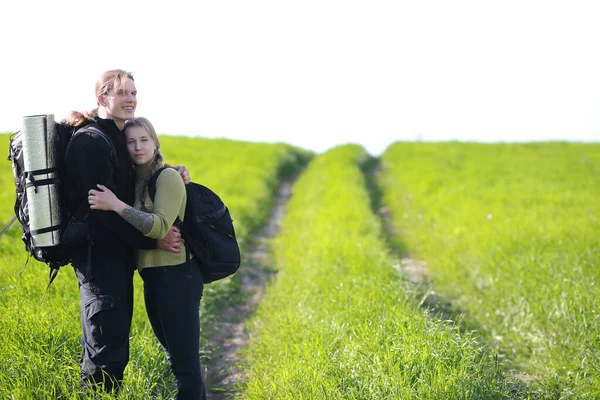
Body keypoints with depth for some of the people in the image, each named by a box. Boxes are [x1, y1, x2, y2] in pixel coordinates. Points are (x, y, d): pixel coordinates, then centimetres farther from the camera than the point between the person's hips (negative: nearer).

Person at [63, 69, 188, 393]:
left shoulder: (116, 138, 15)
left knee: (112, 342, 16)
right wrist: (152, 240, -18)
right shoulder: (92, 142, -15)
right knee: (107, 353, -9)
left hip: (115, 254, 10)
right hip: (99, 254, -10)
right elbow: (104, 206, -21)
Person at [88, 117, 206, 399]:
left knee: (184, 362, -5)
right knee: (175, 355, 19)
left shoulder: (168, 177, -10)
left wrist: (115, 205, -25)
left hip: (177, 276, -9)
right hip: (153, 278, 9)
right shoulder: (135, 181, 13)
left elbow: (160, 226, -22)